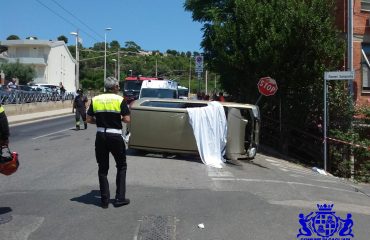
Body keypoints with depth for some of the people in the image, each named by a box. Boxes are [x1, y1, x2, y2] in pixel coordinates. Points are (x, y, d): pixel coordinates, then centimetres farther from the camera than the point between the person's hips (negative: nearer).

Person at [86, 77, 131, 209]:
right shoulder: (120, 100, -6)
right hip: (115, 137, -3)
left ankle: (104, 200, 15)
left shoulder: (95, 100, 3)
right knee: (121, 166, 13)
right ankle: (119, 198, 11)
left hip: (101, 137, 3)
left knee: (103, 168, 12)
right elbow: (127, 119, -11)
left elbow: (89, 120, 2)